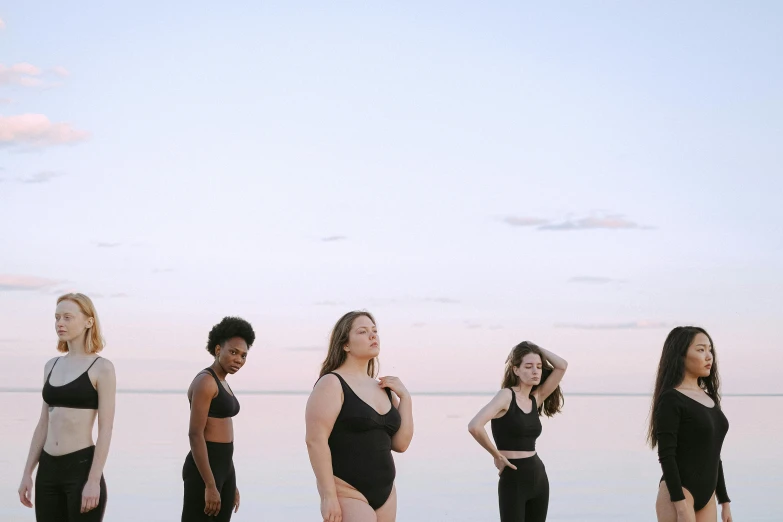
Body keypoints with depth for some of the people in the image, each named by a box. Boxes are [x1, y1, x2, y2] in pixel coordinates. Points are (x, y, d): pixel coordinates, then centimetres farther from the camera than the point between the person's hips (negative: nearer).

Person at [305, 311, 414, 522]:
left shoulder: (384, 390, 14)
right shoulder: (332, 384, -7)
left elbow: (400, 444, 11)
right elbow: (315, 439, -15)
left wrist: (404, 397, 3)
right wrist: (328, 496, -19)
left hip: (385, 492, 7)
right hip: (348, 494, -7)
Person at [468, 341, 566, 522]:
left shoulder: (536, 398, 8)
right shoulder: (506, 395, -11)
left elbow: (561, 366, 3)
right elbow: (475, 426, -24)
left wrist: (536, 348, 6)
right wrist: (497, 455, -14)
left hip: (539, 477, 7)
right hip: (513, 479, -7)